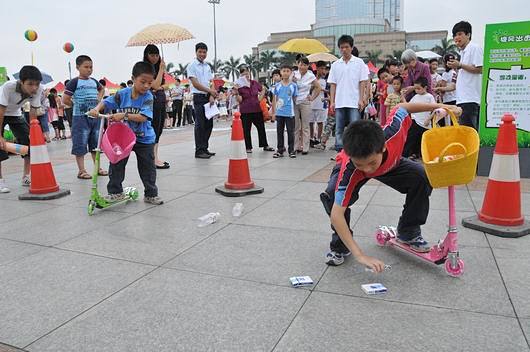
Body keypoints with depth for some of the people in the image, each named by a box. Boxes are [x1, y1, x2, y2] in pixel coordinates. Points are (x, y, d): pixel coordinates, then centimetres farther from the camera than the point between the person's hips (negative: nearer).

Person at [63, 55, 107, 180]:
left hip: (95, 116, 6)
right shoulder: (75, 82, -7)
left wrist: (99, 99, 16)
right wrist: (77, 105, 0)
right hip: (80, 117, -6)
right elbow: (65, 100, -11)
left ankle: (98, 167, 23)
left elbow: (102, 89, 33)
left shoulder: (94, 81, 10)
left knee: (96, 143, 12)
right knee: (80, 144, -1)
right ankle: (81, 170, 5)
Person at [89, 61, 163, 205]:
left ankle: (151, 194, 19)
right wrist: (97, 109, -19)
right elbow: (106, 102, 1)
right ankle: (116, 192, 21)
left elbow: (143, 117, -28)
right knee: (116, 165, 7)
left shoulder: (148, 97, -17)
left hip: (144, 139, -3)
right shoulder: (123, 94, -7)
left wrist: (124, 115, -35)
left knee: (148, 168, 6)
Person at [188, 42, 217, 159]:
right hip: (199, 97, -6)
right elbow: (195, 84, -11)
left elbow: (211, 83, 11)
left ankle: (204, 148, 17)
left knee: (209, 124, 8)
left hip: (208, 97, 7)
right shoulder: (192, 66, -3)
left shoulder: (208, 66, 16)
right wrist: (210, 91, -15)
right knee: (200, 124, -7)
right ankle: (199, 151, -3)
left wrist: (212, 96, -4)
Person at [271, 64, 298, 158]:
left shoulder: (294, 85, 1)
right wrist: (273, 113, 6)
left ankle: (291, 150, 12)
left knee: (290, 132, 2)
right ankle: (280, 150, 17)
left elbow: (295, 99, 6)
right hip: (279, 113, 2)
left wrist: (295, 111, 2)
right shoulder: (277, 86, 5)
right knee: (279, 132, 8)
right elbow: (274, 100, 8)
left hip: (290, 113, -2)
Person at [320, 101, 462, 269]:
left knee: (422, 177, -19)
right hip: (352, 171, -3)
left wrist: (439, 106, -12)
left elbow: (401, 107, -16)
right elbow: (336, 214, -45)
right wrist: (360, 255, -50)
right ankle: (339, 246, -7)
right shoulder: (349, 169, -45)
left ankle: (408, 233, 2)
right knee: (332, 196, -33)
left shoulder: (392, 133, -40)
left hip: (388, 164, 4)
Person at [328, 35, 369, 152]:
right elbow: (332, 84, 8)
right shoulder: (335, 65, 9)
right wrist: (332, 102, 1)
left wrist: (361, 99, -8)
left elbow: (363, 82, 1)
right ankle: (339, 151, 13)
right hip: (339, 103, 3)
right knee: (339, 129, 6)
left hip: (354, 102, -3)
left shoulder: (359, 63, 3)